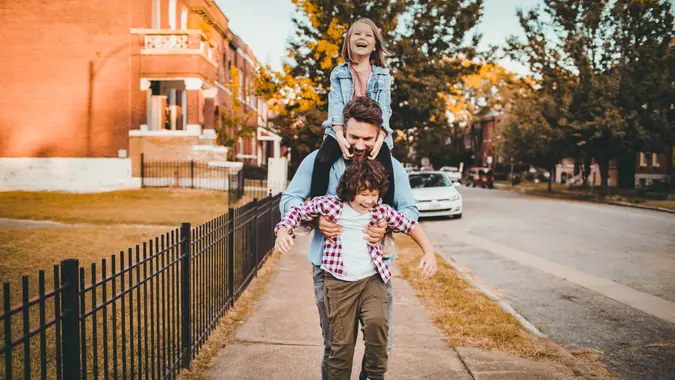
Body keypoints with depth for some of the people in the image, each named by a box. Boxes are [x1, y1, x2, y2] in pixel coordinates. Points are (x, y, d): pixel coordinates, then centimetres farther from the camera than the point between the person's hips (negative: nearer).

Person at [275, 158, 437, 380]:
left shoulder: (381, 210, 0)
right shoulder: (329, 205, -6)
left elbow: (410, 225, 13)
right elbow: (296, 212, 6)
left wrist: (429, 252, 4)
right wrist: (283, 231, -12)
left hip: (372, 279, 1)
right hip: (339, 282, -1)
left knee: (376, 322, -24)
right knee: (341, 345, 0)